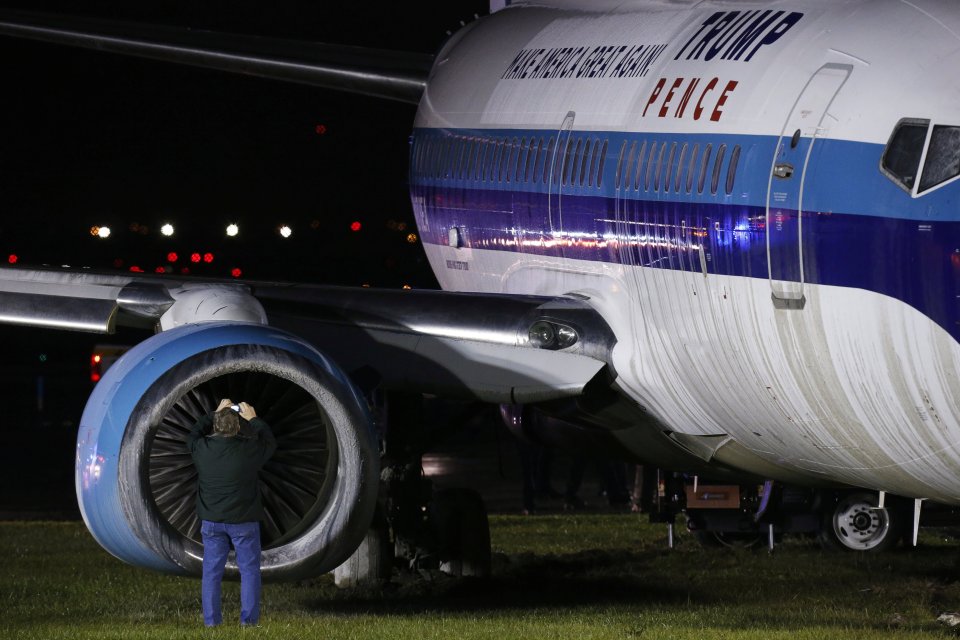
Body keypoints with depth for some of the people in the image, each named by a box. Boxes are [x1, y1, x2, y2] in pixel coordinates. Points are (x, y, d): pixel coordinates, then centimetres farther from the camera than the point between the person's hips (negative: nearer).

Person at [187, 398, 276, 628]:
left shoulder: (202, 449, -6)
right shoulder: (248, 449, -14)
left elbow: (193, 434, 18)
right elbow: (269, 442, 7)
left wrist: (215, 414, 23)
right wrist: (253, 420, 16)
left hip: (211, 521, 2)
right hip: (243, 522, -2)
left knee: (212, 571, 7)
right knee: (249, 570, 6)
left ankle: (211, 619, 5)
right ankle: (249, 619, 2)